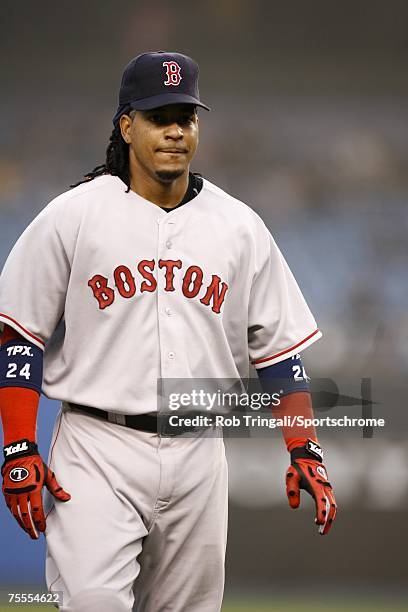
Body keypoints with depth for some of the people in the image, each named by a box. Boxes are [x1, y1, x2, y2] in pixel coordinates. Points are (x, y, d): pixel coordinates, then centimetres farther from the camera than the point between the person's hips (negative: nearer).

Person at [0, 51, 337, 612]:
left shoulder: (240, 228, 9)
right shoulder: (71, 217, 0)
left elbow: (280, 347, 13)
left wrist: (304, 452, 3)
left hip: (197, 458, 4)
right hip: (96, 455, -3)